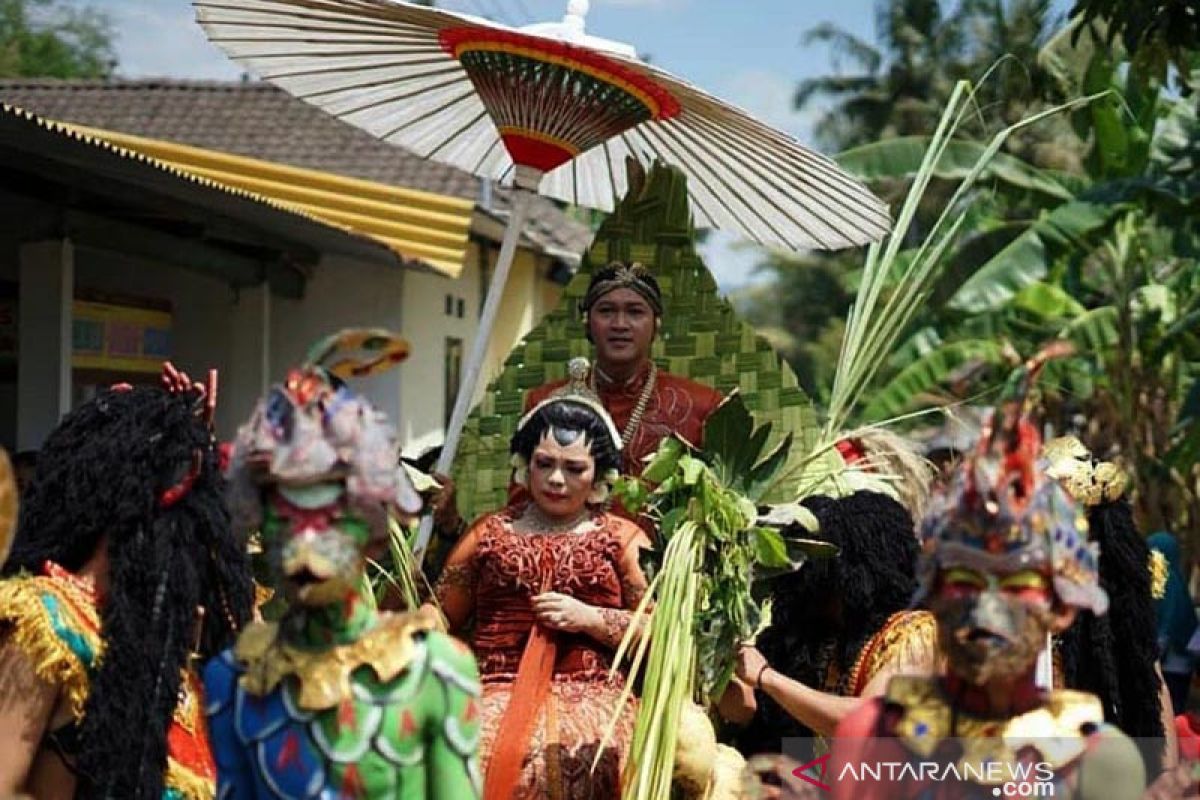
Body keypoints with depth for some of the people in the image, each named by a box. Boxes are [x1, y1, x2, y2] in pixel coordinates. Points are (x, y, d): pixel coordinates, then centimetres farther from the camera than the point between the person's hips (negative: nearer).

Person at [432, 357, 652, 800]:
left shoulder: (623, 538, 15)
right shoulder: (490, 532, 19)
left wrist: (590, 619, -4)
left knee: (591, 753, -37)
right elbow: (438, 618, 17)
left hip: (591, 693, -1)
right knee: (485, 752, -35)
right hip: (500, 689, 1)